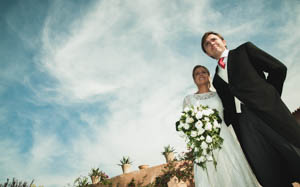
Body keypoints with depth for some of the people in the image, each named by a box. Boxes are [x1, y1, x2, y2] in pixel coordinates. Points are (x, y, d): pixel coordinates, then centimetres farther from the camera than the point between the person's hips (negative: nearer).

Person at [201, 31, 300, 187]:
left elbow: (278, 68, 4)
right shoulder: (217, 80, 21)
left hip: (267, 110, -3)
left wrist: (269, 97, 1)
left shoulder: (245, 50, 13)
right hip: (243, 123, 3)